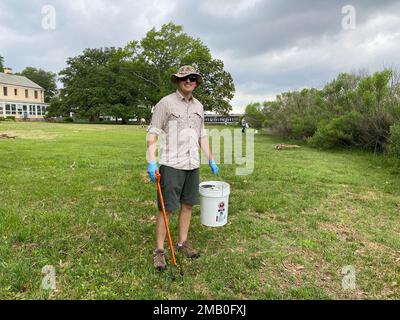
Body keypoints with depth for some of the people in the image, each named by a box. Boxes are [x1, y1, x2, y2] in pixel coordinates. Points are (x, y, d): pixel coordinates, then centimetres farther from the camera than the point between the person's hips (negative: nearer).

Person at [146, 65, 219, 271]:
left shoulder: (199, 107, 14)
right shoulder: (165, 103, -5)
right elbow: (152, 134, -8)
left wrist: (211, 160, 19)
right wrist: (151, 162, -17)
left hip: (192, 164, 6)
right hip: (171, 164, -6)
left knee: (188, 205, 12)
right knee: (167, 208, -1)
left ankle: (183, 243, 28)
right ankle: (159, 250, 13)